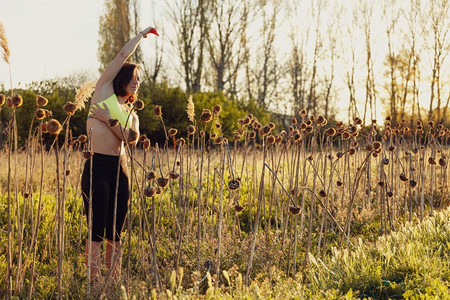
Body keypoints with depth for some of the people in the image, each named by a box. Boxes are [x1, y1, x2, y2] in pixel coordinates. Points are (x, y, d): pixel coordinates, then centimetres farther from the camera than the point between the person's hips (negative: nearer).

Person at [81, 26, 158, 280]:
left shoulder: (131, 114, 20)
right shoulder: (104, 90, 8)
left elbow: (131, 138, -1)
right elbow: (123, 56, 4)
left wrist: (108, 119, -11)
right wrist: (141, 35, 15)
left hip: (120, 170, 5)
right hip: (98, 167, -5)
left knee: (115, 234, 7)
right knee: (98, 232, -6)